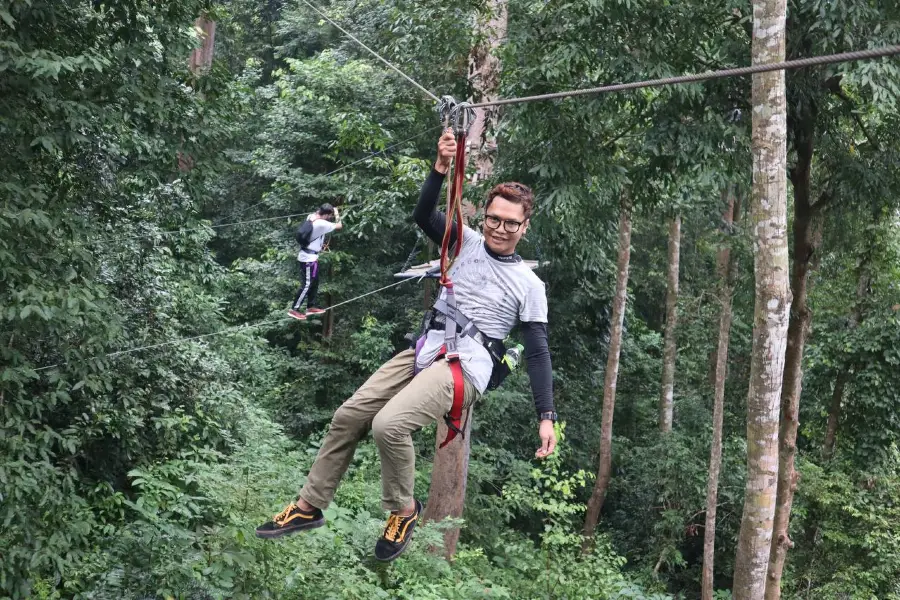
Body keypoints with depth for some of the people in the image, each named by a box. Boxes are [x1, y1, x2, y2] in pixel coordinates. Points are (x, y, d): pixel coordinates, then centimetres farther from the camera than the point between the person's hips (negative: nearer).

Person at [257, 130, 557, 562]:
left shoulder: (529, 285, 0)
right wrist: (441, 168, -15)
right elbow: (423, 215, 0)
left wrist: (546, 417, -8)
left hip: (465, 368, -5)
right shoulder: (468, 242, 11)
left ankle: (404, 511, -4)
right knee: (348, 416, 0)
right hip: (425, 350, 5)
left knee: (389, 425, -28)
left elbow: (537, 353, -1)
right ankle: (310, 506, 17)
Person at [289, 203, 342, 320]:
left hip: (310, 256, 9)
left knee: (314, 282, 18)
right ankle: (294, 309, 0)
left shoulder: (311, 217, 0)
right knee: (306, 284, -3)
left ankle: (311, 306, 27)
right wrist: (337, 214, 1)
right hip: (309, 258, -9)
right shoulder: (322, 224, -24)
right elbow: (339, 226, -13)